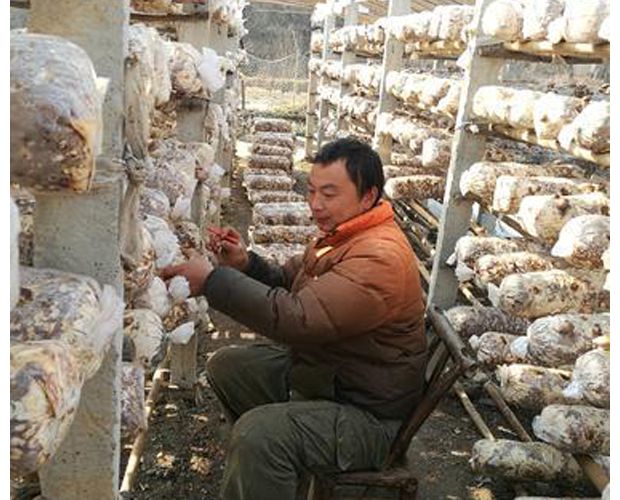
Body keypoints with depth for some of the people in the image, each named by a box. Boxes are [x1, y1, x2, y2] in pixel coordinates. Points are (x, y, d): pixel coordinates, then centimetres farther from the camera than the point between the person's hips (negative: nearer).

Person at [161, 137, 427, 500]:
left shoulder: (380, 258, -28)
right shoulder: (341, 233, 6)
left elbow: (299, 318, -37)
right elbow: (287, 283, 10)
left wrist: (212, 280, -33)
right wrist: (246, 264, -9)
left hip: (366, 413, -10)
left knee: (258, 434, -31)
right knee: (226, 365, 11)